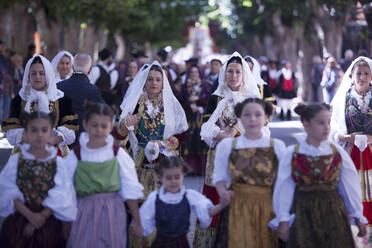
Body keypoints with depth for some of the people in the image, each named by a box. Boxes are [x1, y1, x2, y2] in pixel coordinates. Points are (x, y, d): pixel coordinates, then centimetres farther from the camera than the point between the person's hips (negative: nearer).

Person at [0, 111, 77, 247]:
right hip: (19, 218, 0)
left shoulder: (58, 162, 0)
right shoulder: (16, 159, 0)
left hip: (48, 220, 0)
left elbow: (58, 197, -6)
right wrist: (30, 215, -17)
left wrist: (42, 217, -16)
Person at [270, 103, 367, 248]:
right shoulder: (291, 154, -3)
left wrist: (358, 217, 8)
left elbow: (350, 186, 6)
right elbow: (284, 189, 0)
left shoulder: (338, 152, 1)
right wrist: (283, 220, -1)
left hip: (333, 214, 1)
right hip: (303, 215, -1)